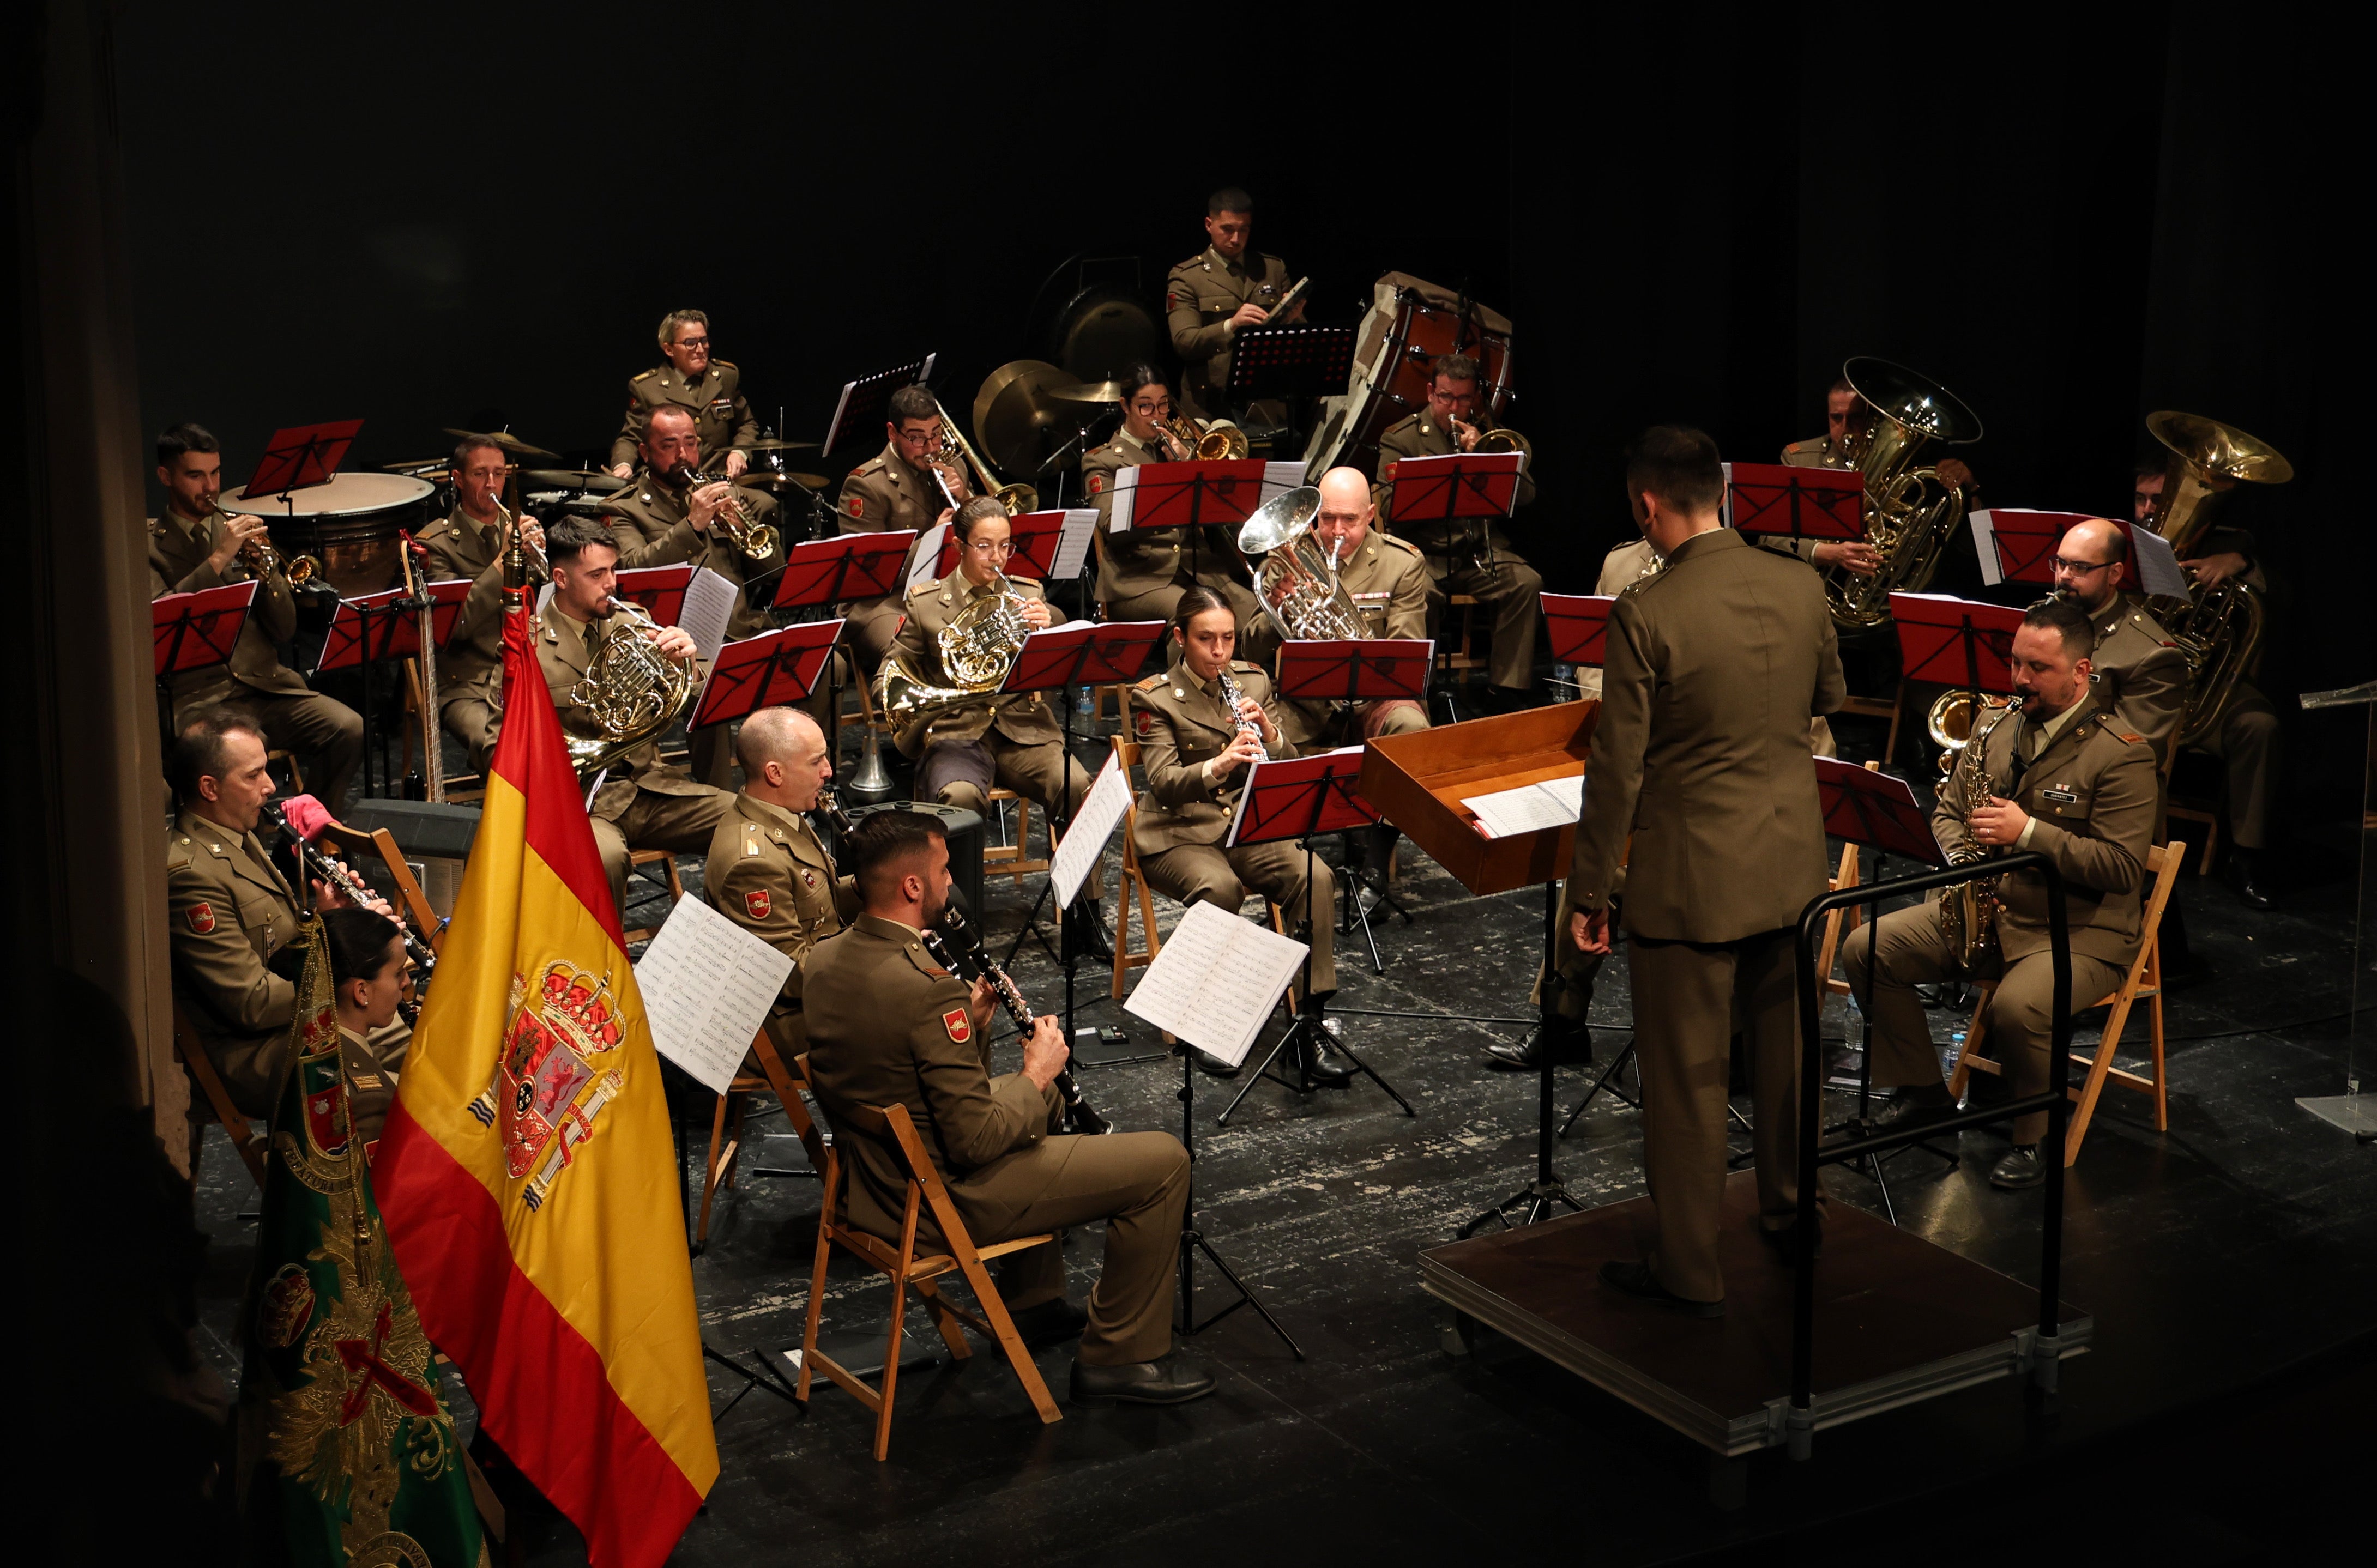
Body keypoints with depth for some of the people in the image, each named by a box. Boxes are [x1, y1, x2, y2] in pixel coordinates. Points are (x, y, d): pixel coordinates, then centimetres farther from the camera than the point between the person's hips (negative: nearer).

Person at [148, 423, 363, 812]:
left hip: (264, 685, 5)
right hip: (197, 695, -4)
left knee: (350, 730, -21)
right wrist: (219, 558, -16)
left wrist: (264, 570, -5)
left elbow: (284, 630, 12)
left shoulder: (241, 531, 17)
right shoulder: (147, 543, 5)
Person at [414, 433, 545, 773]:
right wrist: (503, 560, -18)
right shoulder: (436, 542, 1)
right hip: (468, 685, -4)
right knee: (501, 748, -34)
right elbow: (456, 624, -13)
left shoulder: (520, 528, 16)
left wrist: (540, 557, -10)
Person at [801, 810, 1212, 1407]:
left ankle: (1032, 1307, 42)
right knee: (1163, 1161, -2)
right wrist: (1038, 1076, -10)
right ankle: (1122, 1355, 11)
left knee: (1045, 1107, 36)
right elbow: (976, 1142, -27)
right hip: (949, 1198, -9)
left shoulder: (823, 959, -2)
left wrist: (968, 1021, 2)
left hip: (870, 1179, 9)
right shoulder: (927, 989, -30)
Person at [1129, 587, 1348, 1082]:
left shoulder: (1254, 680, 8)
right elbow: (1162, 782, -17)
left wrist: (1270, 736, -15)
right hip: (1179, 833, -4)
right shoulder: (1154, 697, -6)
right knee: (1220, 888, -36)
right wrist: (1217, 766, -35)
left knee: (1316, 878, -24)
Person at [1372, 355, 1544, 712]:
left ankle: (1506, 693, -20)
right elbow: (1389, 509, -3)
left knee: (1527, 583, -26)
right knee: (1421, 595, -37)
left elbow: (1526, 495, 6)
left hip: (1482, 551, 3)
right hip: (1425, 552, -3)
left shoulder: (1489, 434, 18)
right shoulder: (1401, 438, 8)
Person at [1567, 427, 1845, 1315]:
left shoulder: (1646, 614, -19)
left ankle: (1688, 1271, 13)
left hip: (1691, 879, -6)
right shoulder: (1800, 589, -2)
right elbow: (1829, 698, 16)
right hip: (1791, 864, 6)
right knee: (1783, 1048, 22)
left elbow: (1618, 768, -16)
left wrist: (1588, 892, -7)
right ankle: (1791, 1214, 38)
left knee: (1685, 1076, 4)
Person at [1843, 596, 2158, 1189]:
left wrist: (2030, 833, -26)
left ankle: (2038, 1137, -9)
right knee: (1865, 950, -5)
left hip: (2080, 930, -7)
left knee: (2016, 1007, -36)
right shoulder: (2003, 727, 8)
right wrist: (1961, 856, -5)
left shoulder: (2123, 753, -14)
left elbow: (2124, 869, -20)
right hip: (1983, 908, 7)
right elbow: (1945, 809, 17)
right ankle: (1923, 1092, 10)